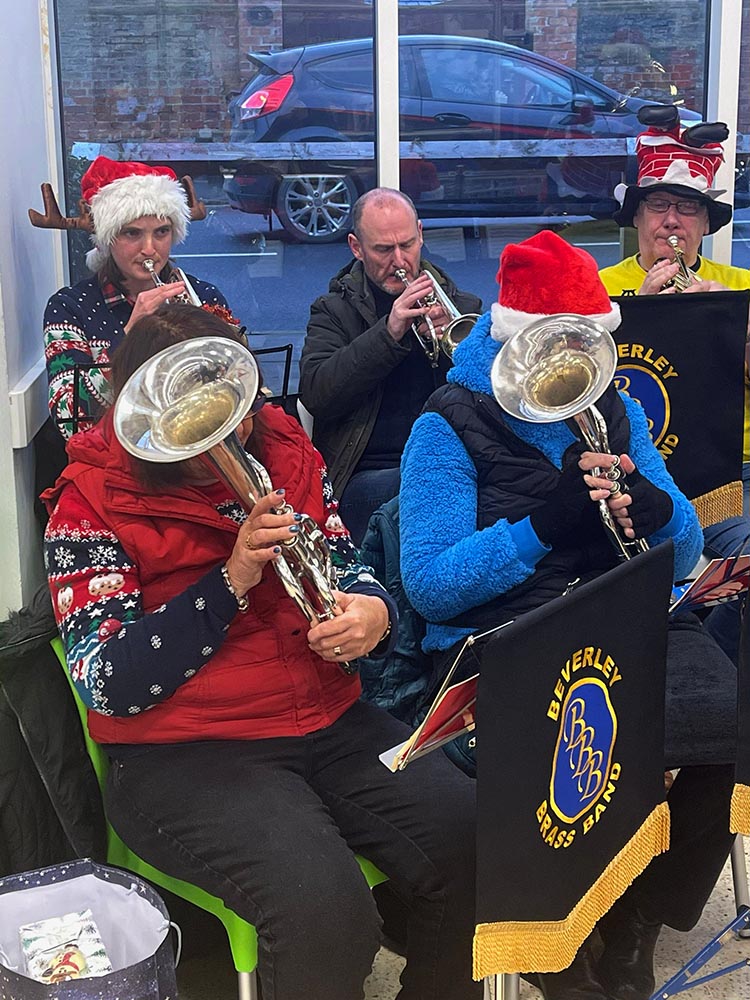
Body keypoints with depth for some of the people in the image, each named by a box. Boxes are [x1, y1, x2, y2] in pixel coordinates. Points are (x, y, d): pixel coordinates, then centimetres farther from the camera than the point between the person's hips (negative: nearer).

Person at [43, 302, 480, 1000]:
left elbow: (349, 571, 15)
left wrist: (372, 613, -10)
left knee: (472, 839, -17)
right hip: (182, 755, -5)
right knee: (323, 905, -31)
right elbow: (111, 685, -13)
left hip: (329, 723, 5)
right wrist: (232, 580, -21)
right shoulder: (91, 504, -7)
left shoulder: (283, 451, 8)